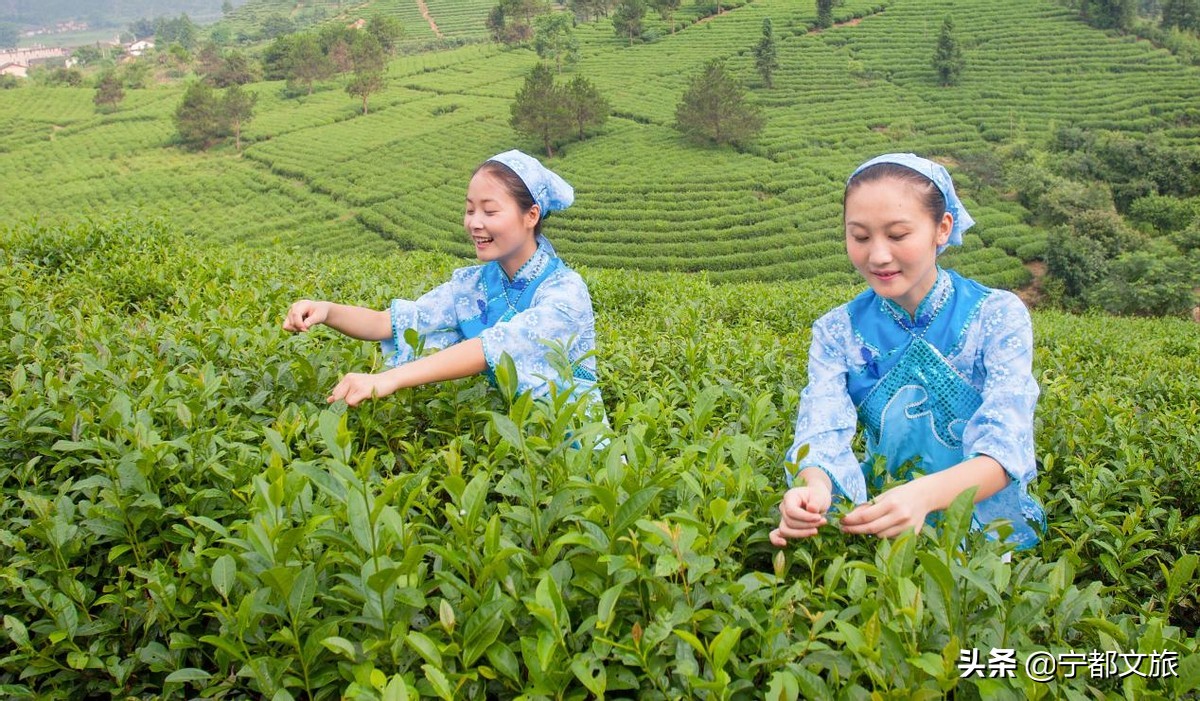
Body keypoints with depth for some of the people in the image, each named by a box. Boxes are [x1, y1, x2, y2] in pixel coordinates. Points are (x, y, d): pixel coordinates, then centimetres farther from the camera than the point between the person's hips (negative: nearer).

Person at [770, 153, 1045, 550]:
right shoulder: (836, 332, -2)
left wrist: (924, 495, -41)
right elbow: (822, 436, -16)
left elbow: (1005, 446, -20)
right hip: (884, 532, 1)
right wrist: (815, 487, -41)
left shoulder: (998, 316, -8)